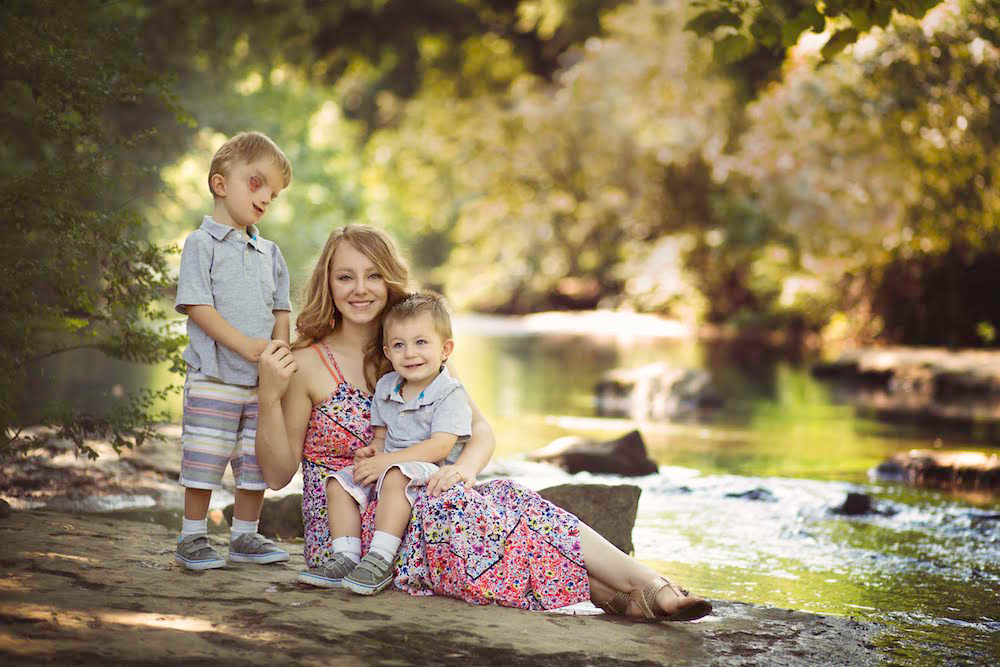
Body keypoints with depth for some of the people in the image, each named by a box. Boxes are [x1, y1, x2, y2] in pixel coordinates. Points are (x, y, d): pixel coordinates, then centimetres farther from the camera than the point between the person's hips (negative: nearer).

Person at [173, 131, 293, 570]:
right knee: (205, 460, -3)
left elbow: (280, 309, 18)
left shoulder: (269, 253, 15)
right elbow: (197, 307, -12)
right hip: (213, 378, -6)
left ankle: (245, 535, 20)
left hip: (263, 381, 6)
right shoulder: (202, 243, -4)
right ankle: (193, 539, 9)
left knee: (257, 461, 8)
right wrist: (245, 345, -18)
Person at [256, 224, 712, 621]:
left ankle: (647, 587, -41)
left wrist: (464, 467, -18)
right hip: (342, 532, -5)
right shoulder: (309, 364, -3)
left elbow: (481, 430, 5)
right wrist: (270, 395, -19)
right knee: (447, 504, -32)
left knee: (505, 497, -25)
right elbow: (278, 473, -4)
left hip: (411, 508, 5)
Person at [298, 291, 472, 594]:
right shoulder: (385, 387, 11)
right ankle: (347, 557, -12)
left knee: (395, 476, -35)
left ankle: (381, 559, -36)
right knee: (339, 483, -6)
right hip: (387, 466, 8)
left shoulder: (450, 393, -11)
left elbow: (440, 446, -22)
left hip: (430, 474, -8)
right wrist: (372, 451, -5)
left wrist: (385, 461, -25)